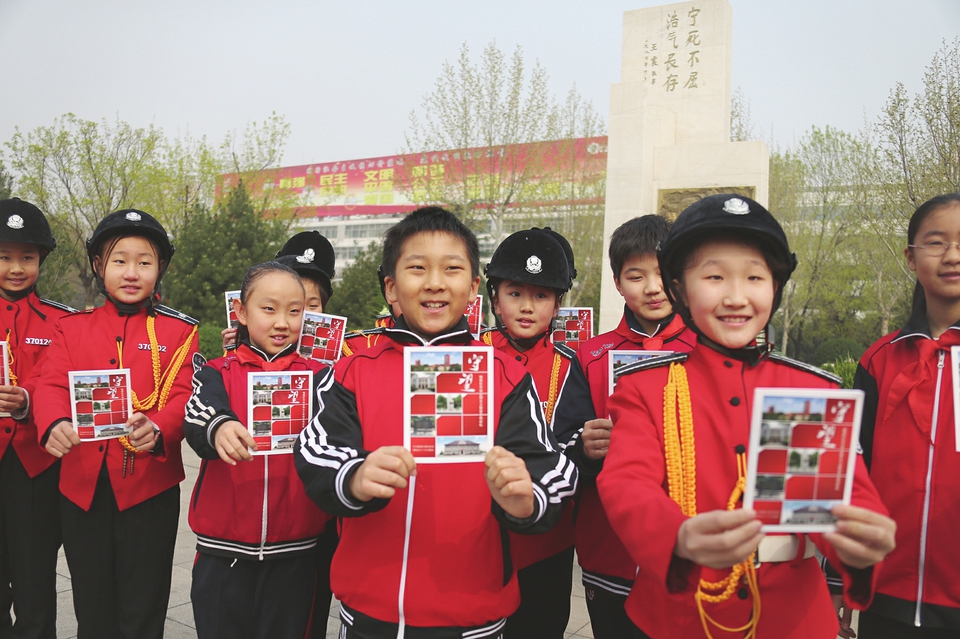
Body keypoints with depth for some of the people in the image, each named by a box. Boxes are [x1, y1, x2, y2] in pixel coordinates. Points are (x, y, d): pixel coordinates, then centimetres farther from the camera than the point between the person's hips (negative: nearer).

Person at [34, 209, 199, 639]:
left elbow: (182, 397, -10)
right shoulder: (71, 328, 8)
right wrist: (55, 425, -28)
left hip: (149, 486, -2)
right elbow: (52, 386, -5)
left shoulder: (179, 331, 1)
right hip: (82, 486, 3)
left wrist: (156, 430, -32)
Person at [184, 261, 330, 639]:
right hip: (223, 551, 0)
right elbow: (198, 414, -17)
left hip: (294, 552, 0)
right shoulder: (219, 374, 3)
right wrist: (219, 427, -40)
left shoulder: (319, 376, 3)